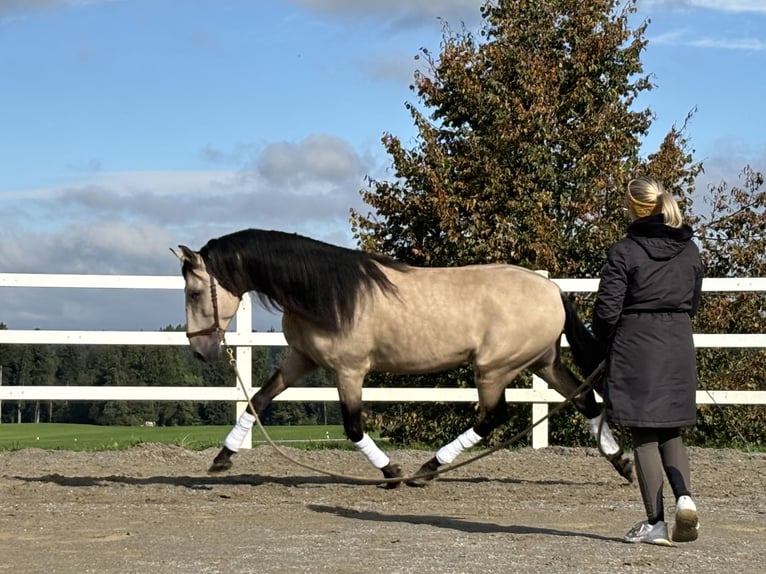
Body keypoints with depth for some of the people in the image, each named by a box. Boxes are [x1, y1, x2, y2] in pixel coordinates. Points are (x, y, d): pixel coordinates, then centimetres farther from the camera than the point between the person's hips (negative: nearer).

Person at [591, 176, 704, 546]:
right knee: (671, 433, 16)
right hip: (679, 348, 5)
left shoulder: (624, 252, -11)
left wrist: (604, 341, 9)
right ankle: (684, 497, -8)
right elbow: (693, 303, 13)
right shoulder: (690, 251, 6)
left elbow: (606, 310, -10)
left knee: (644, 436, 3)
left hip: (635, 349, -5)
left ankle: (656, 523, 3)